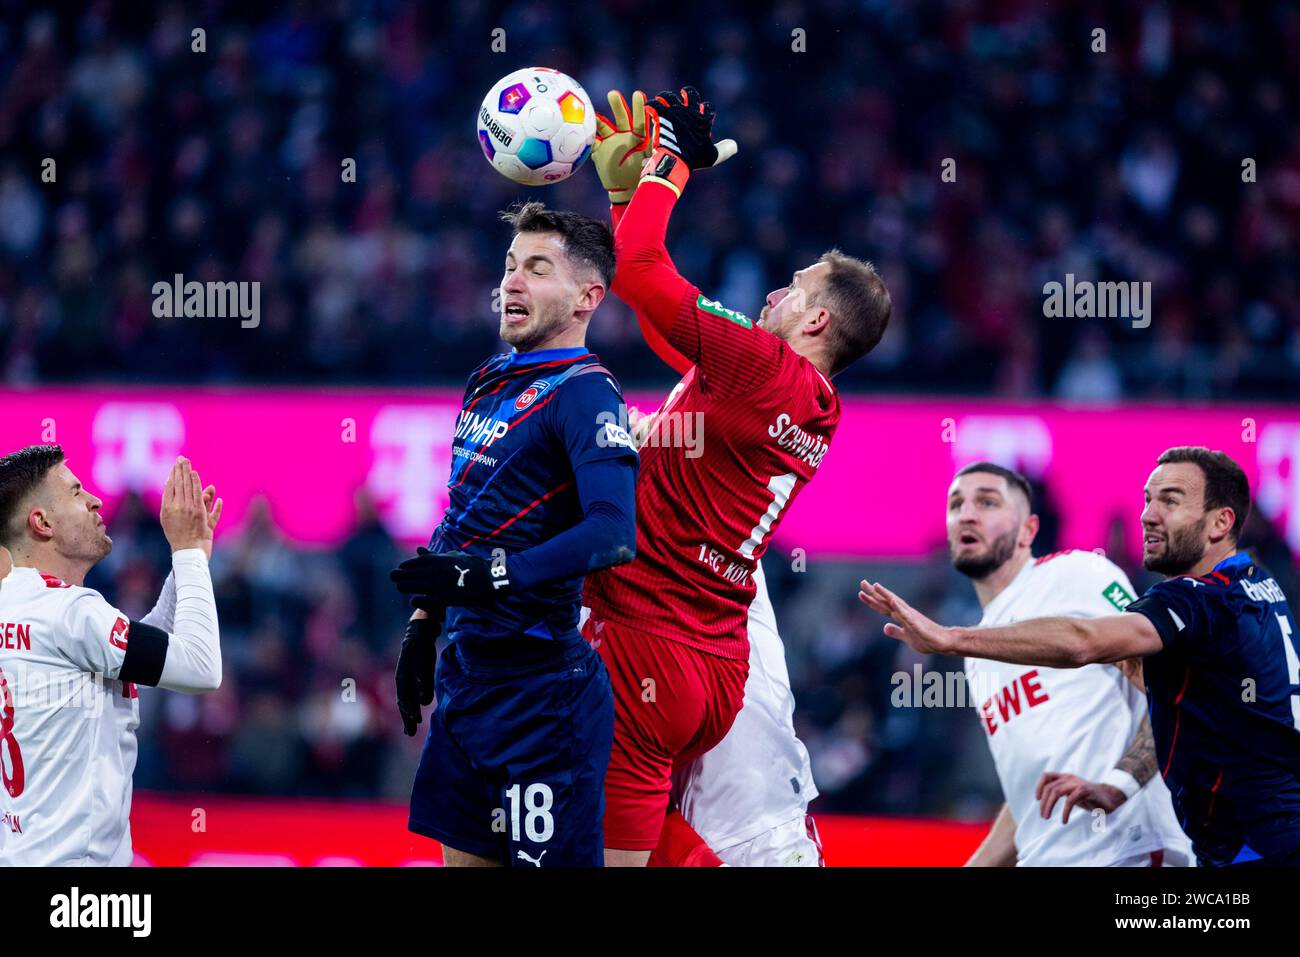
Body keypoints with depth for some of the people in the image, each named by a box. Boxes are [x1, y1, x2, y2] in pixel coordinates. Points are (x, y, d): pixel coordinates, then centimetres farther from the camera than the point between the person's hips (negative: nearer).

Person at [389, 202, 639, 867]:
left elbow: (613, 534, -28)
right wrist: (422, 628, 23)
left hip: (538, 682, -9)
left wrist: (489, 575, -34)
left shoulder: (583, 393, -13)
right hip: (467, 671, 9)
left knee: (549, 861, -7)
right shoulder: (488, 383, 14)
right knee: (461, 857, 12)